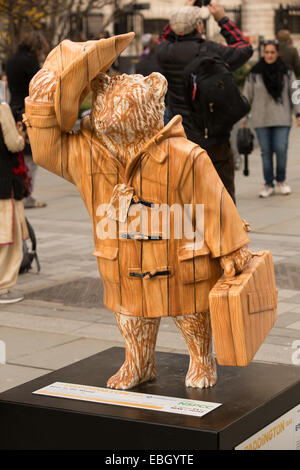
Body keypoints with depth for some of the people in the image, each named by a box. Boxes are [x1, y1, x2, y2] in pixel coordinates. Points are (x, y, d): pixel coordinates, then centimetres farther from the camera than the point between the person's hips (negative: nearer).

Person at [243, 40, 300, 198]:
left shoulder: (287, 72, 3)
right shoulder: (254, 73, 1)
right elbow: (247, 95, 6)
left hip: (281, 119, 0)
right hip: (261, 120, 0)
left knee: (281, 149, -5)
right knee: (266, 152, 2)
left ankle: (281, 180, 18)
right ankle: (268, 185, 13)